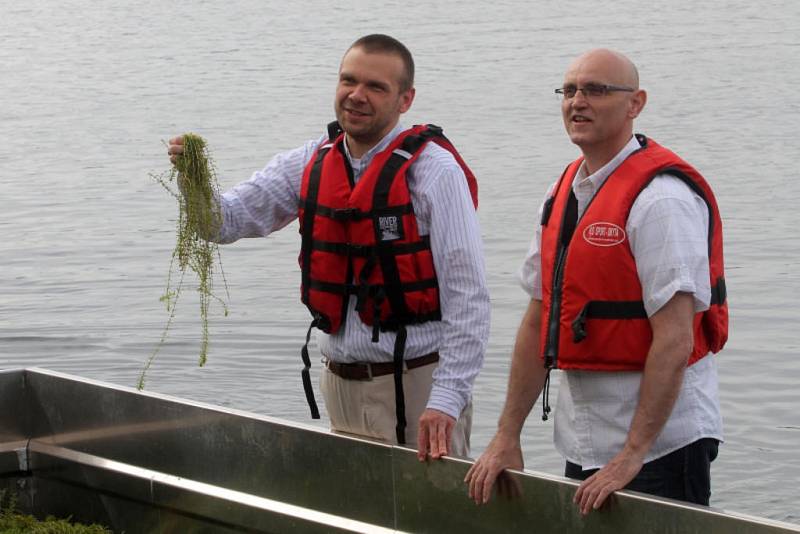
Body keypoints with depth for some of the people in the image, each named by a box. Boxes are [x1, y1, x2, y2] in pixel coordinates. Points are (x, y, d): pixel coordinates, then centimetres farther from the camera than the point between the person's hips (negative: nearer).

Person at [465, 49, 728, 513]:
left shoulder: (661, 198, -15)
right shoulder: (565, 193, 11)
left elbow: (674, 339, -21)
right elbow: (540, 321, 14)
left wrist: (632, 454, -23)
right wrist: (507, 438, 11)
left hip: (659, 442, -8)